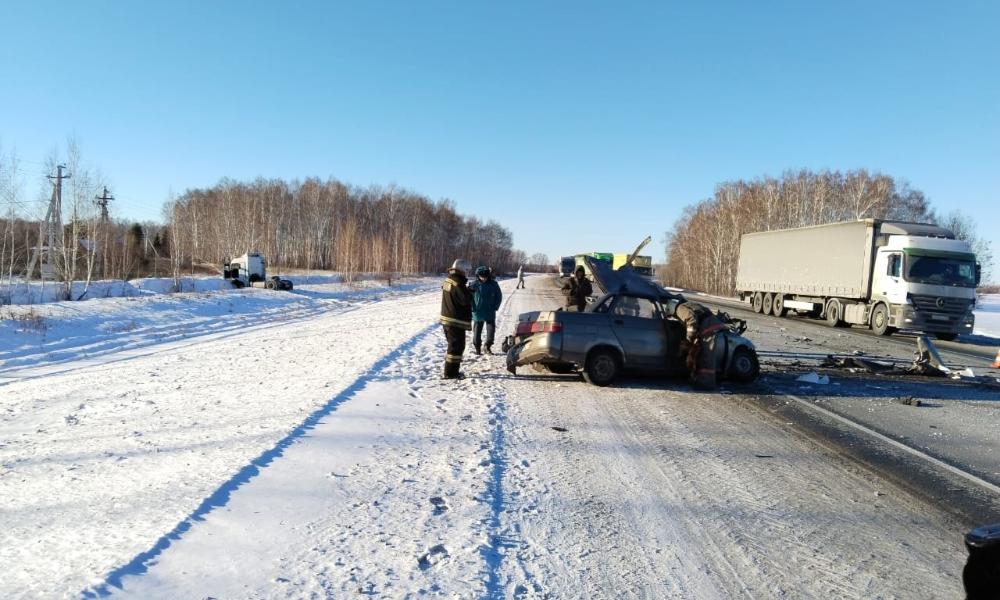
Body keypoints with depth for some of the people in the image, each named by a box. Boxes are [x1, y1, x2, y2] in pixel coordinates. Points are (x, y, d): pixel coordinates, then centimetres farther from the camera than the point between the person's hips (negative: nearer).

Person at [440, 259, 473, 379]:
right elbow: (466, 300, -19)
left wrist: (467, 291, 6)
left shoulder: (447, 281, 8)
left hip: (446, 319, 9)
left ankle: (450, 370, 29)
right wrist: (470, 292, 0)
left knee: (453, 345, 20)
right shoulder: (458, 284, -20)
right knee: (457, 347, -1)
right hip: (456, 321, -9)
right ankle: (450, 373, 1)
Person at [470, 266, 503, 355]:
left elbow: (499, 296, 8)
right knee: (477, 331, 7)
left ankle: (488, 347, 15)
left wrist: (495, 307, 1)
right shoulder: (475, 284, -9)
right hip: (478, 313, -1)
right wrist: (473, 308, -7)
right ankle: (477, 347, 21)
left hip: (490, 313, 1)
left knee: (491, 330, -2)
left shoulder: (493, 284, -3)